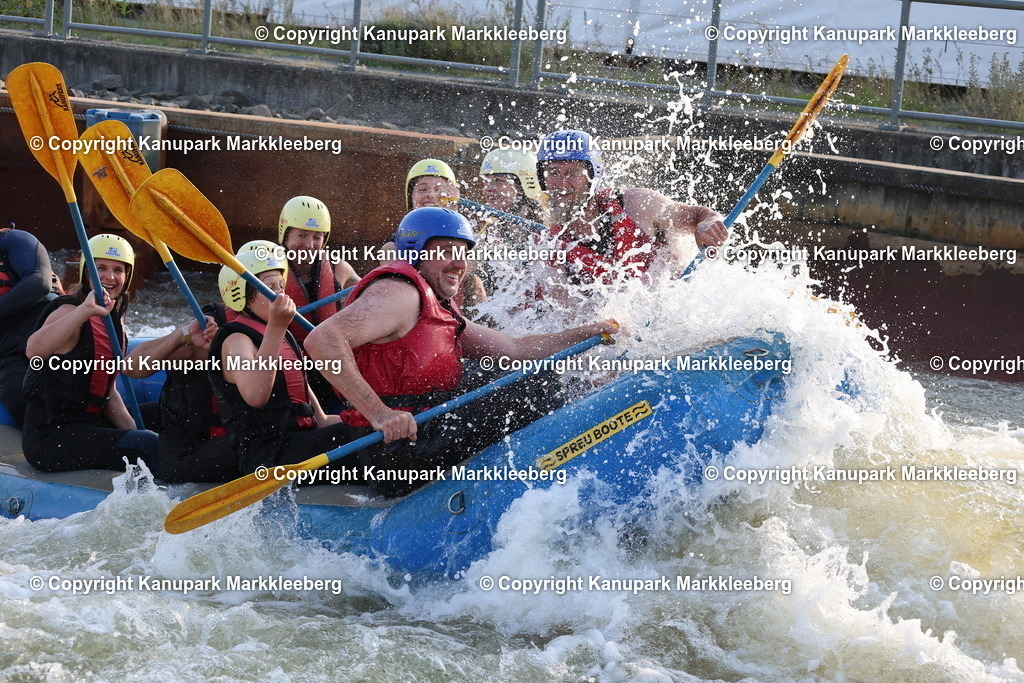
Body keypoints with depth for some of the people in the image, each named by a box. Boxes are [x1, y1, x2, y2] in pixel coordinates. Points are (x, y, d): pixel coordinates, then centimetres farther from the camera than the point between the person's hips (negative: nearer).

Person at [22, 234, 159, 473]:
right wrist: (85, 310, -45)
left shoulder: (114, 323, 14)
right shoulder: (69, 312, -13)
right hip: (50, 437, -9)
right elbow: (34, 351, -36)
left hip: (91, 424, 10)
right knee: (149, 445, -24)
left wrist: (133, 429, 3)